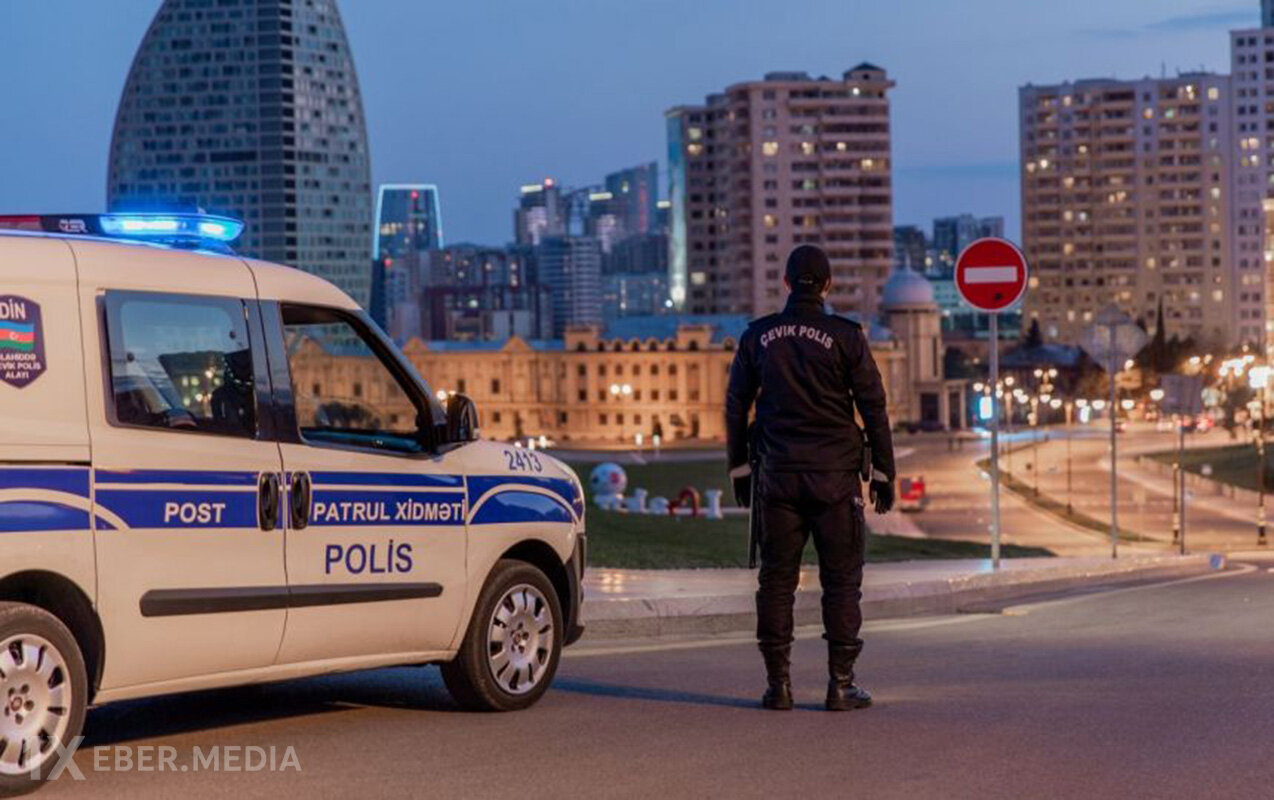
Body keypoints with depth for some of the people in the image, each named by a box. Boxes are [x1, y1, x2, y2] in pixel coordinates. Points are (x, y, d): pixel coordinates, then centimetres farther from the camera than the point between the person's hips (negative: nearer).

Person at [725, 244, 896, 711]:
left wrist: (740, 471, 18)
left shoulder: (758, 336, 5)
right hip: (834, 476, -2)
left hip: (777, 475, 3)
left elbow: (735, 406, 10)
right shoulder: (844, 336, -4)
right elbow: (873, 408, -3)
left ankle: (778, 684, 5)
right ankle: (840, 686, 0)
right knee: (841, 580, 2)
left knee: (776, 579, 6)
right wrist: (883, 474, 5)